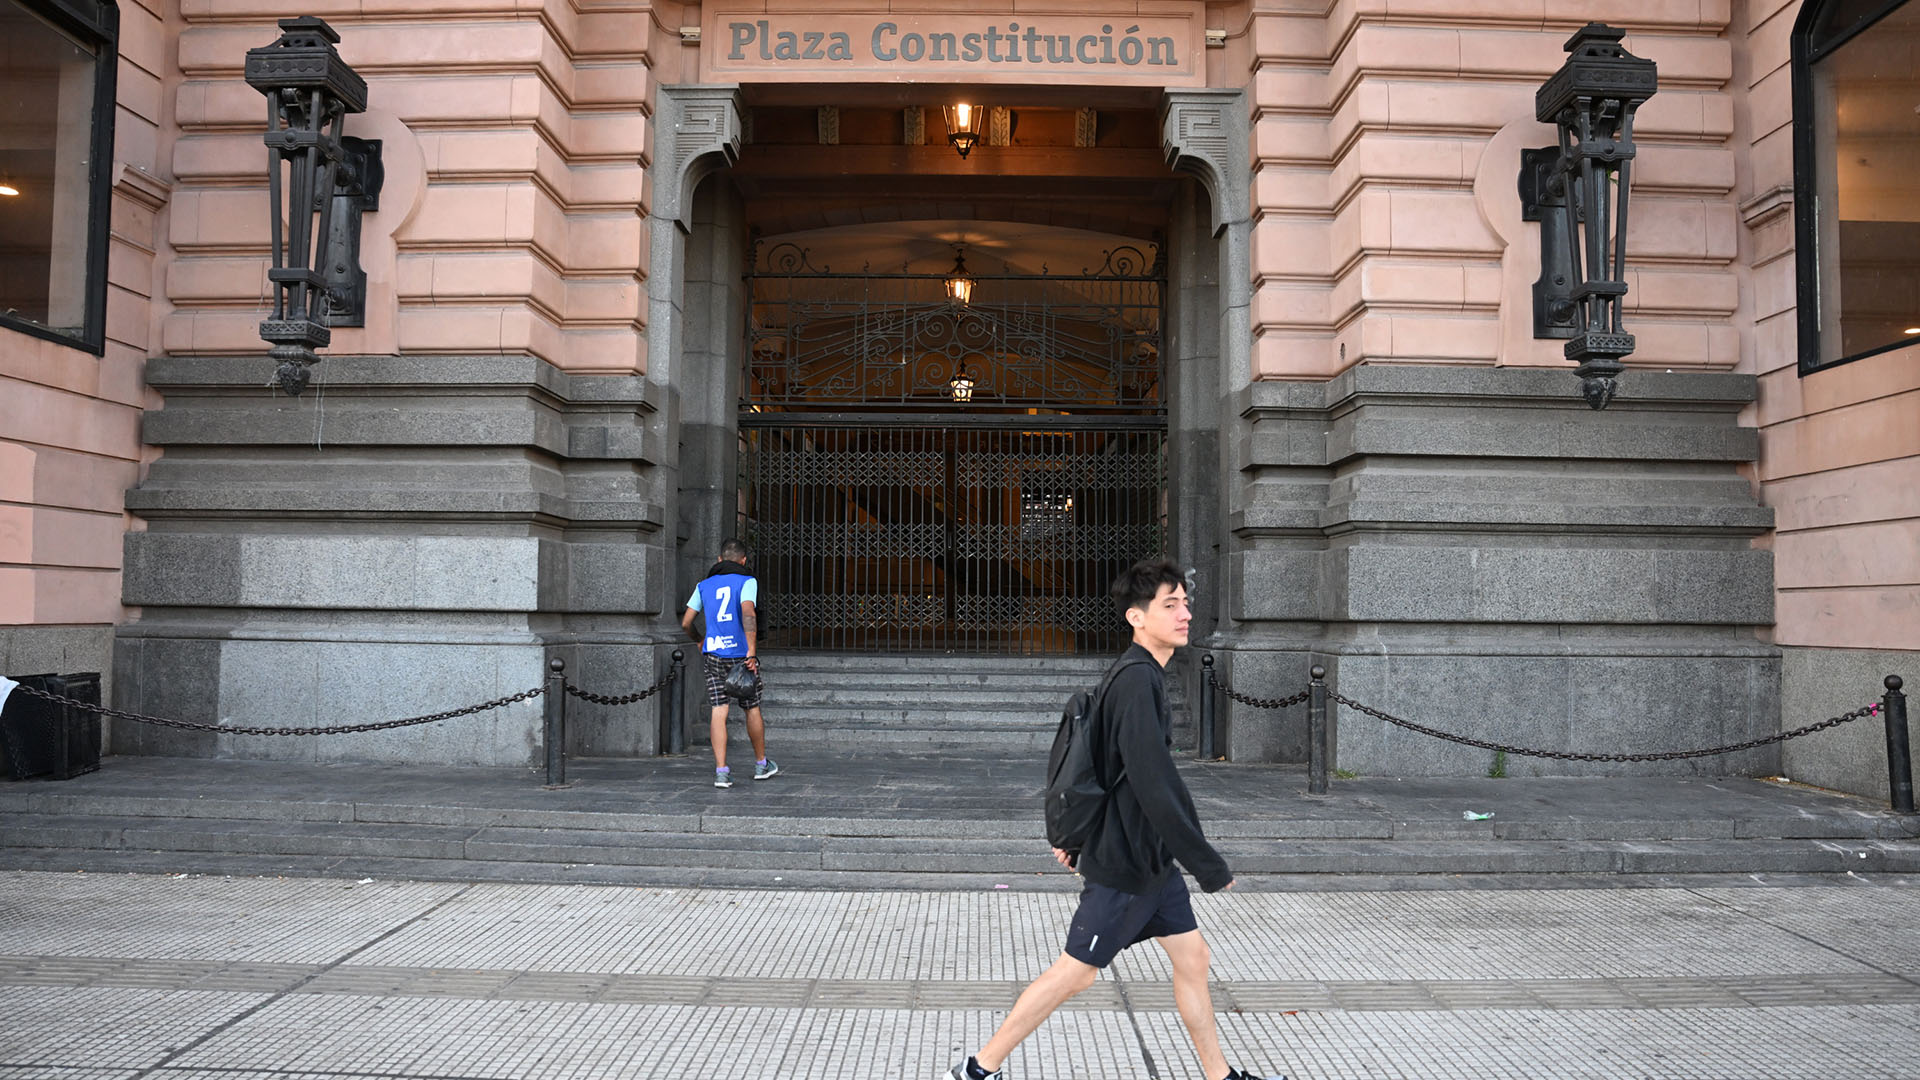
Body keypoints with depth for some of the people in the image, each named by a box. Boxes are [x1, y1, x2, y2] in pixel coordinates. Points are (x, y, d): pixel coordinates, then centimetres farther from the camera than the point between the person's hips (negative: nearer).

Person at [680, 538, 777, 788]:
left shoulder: (704, 585, 10)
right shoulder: (747, 581, -2)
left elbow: (685, 622, 9)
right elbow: (747, 613, -20)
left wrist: (699, 640, 30)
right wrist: (751, 652, -25)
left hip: (713, 654, 3)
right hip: (740, 653, -3)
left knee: (719, 713, 1)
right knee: (752, 709, 13)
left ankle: (721, 772, -7)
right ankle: (761, 765, 26)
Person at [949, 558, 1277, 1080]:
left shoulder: (1136, 674, 9)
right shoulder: (1138, 680, -23)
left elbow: (1093, 755, 18)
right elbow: (1156, 786, -26)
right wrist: (1209, 866, -21)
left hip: (1152, 859, 10)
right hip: (1126, 863, -10)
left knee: (1191, 956, 14)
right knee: (1075, 972, 0)